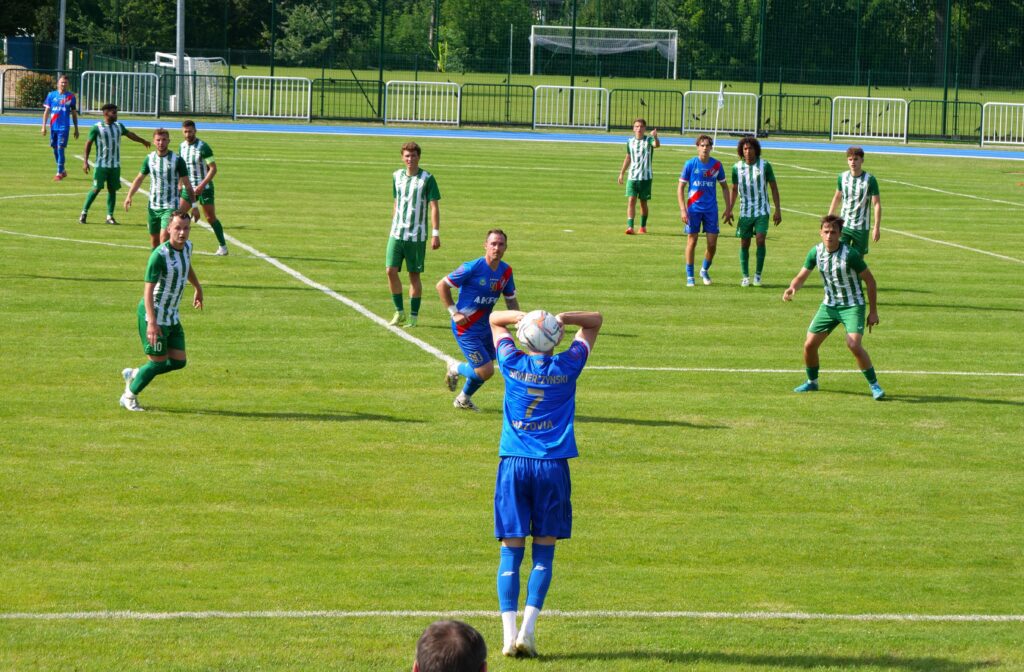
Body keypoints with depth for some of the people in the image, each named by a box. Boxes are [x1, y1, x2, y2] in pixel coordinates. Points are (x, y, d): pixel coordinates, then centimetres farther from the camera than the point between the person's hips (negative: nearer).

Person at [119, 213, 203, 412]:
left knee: (178, 362, 6)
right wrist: (152, 322, -33)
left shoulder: (187, 246, 2)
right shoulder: (160, 255, -24)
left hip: (172, 316, 8)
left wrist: (198, 289, 40)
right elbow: (148, 290, -25)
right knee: (158, 362, -3)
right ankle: (129, 397, 19)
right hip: (155, 314, -8)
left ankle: (133, 374, 27)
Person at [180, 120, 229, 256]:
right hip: (188, 187, 5)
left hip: (204, 187, -5)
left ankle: (223, 246, 9)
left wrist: (202, 186, -23)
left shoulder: (203, 147, -15)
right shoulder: (182, 146, 5)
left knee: (210, 217, -2)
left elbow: (213, 168, -16)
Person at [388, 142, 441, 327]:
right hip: (397, 234, 4)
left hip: (417, 235, -4)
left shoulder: (427, 179, -5)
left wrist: (435, 234, -12)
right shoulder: (397, 176, 9)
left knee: (414, 275, 1)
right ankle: (399, 312, 8)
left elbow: (434, 207, -6)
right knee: (391, 271, -5)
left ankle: (413, 316, 9)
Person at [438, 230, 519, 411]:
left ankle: (463, 400, 41)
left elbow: (511, 299, 15)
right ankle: (455, 369, 18)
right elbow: (442, 285, -11)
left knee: (483, 371, 15)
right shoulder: (473, 267, -20)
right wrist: (454, 312, -14)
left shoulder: (506, 271, 0)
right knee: (486, 371, -11)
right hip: (466, 327, -7)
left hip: (484, 325, 7)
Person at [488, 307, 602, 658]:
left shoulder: (513, 363, 2)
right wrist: (561, 319, -4)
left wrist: (521, 316, 0)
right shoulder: (567, 366, 1)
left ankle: (509, 633, -8)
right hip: (553, 467, -1)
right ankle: (528, 629, -8)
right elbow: (595, 320, 13)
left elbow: (494, 320, 19)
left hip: (513, 465, 1)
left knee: (511, 550, 2)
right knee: (543, 552, 5)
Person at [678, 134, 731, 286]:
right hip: (693, 208, -2)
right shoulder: (690, 164, -4)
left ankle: (705, 270, 25)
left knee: (712, 243, 1)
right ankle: (690, 276, 10)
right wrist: (683, 209, -10)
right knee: (692, 241, 1)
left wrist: (728, 208, 7)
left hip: (711, 209, 2)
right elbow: (681, 188, -2)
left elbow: (724, 187, 12)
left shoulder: (716, 165, 2)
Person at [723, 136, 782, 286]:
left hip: (762, 211, -2)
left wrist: (778, 210, -2)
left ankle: (758, 274, -4)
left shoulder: (765, 165, -5)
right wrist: (729, 210, 5)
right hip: (745, 211, 2)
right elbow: (734, 190, 12)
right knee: (744, 243, 3)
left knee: (760, 240, -14)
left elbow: (774, 188, 2)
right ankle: (745, 277, 13)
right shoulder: (737, 167, 1)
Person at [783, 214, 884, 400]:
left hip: (852, 306, -5)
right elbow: (802, 276, 1)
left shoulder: (850, 254, -20)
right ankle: (812, 382, 27)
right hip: (829, 305, 5)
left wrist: (873, 311, -10)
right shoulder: (816, 251, -6)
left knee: (854, 345, -24)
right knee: (809, 345, 2)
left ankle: (874, 385, -9)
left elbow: (869, 280, -11)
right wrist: (792, 288, -24)